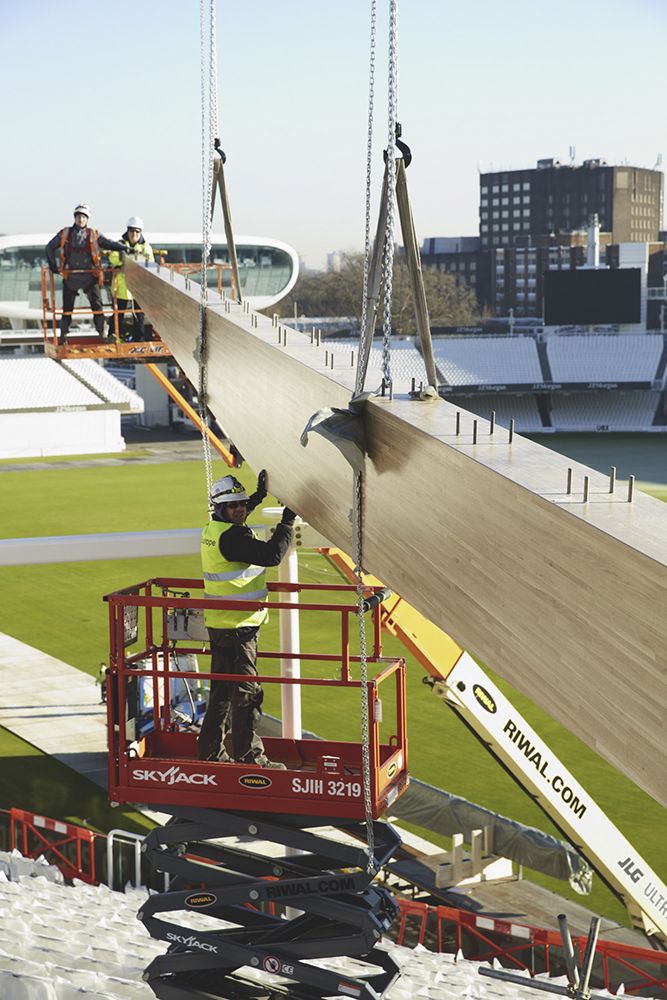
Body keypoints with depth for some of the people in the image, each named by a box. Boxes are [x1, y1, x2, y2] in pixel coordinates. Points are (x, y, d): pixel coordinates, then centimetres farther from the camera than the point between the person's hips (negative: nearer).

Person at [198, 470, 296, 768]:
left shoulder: (212, 529, 10)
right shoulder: (231, 536, -20)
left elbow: (234, 517, 35)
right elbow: (271, 554, -27)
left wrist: (258, 496, 35)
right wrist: (288, 521, -17)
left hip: (219, 624, 10)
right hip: (237, 627, -10)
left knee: (222, 689, 18)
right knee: (246, 691, -3)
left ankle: (211, 751, 25)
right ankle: (249, 755, 3)